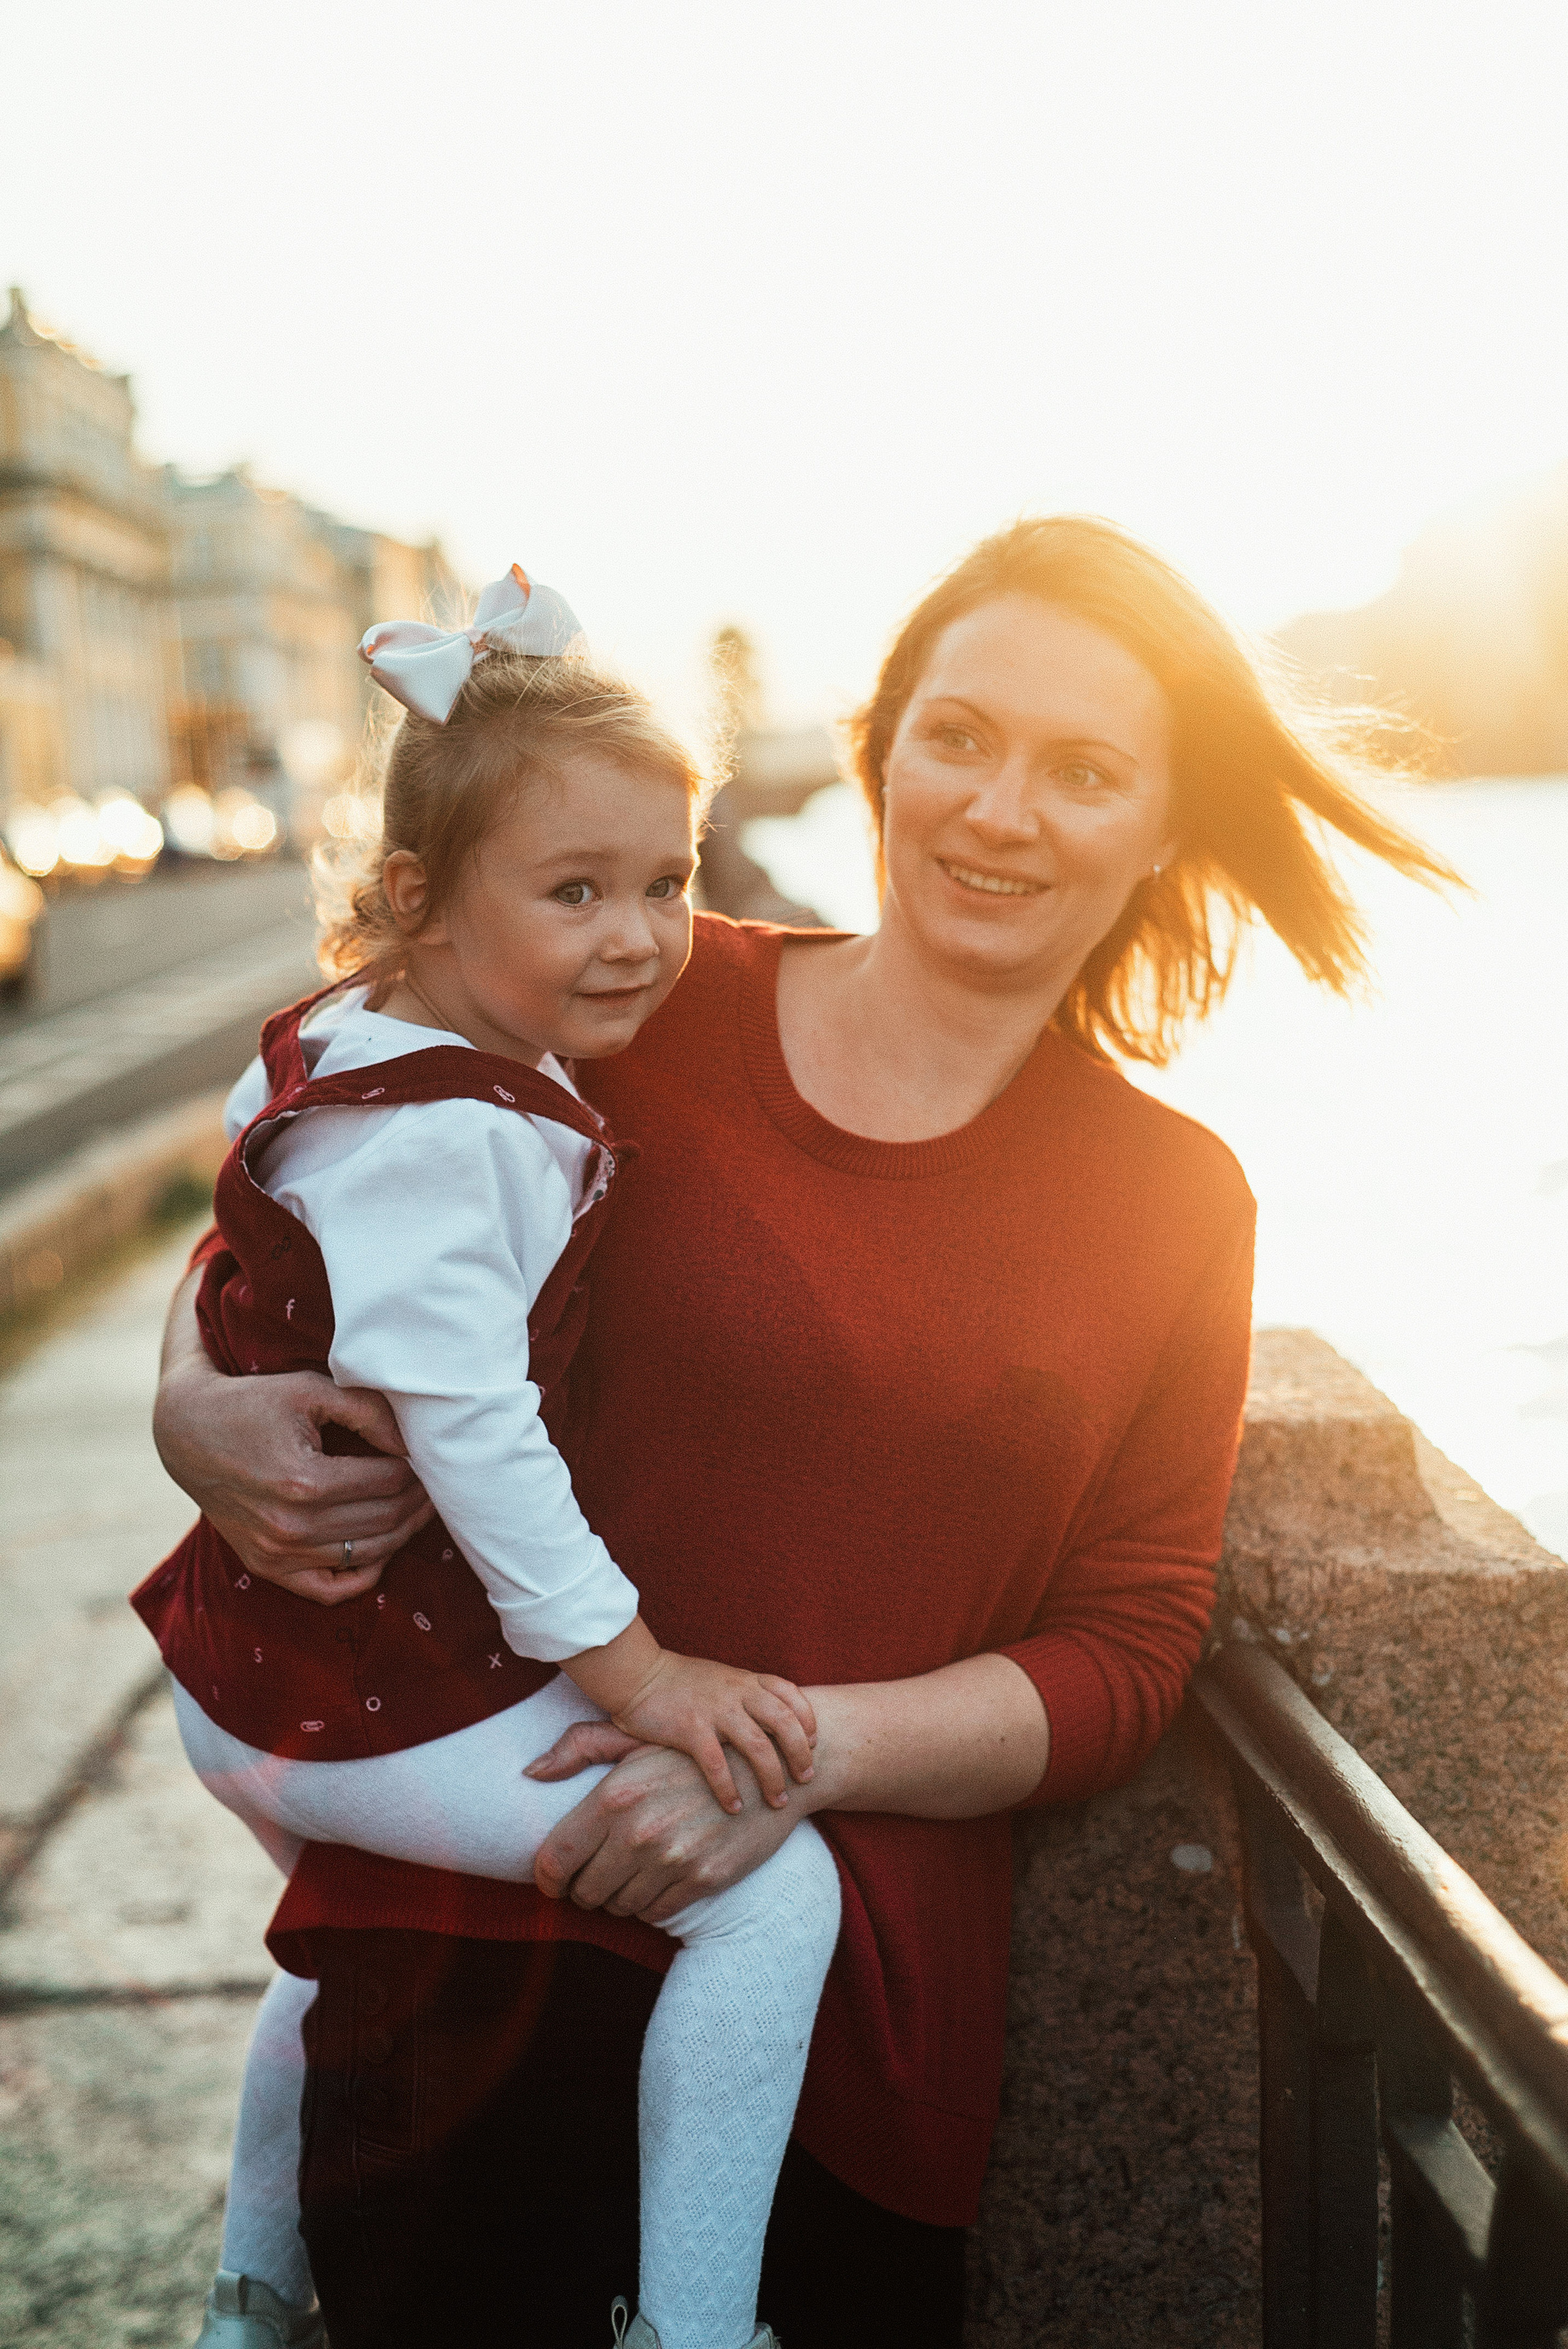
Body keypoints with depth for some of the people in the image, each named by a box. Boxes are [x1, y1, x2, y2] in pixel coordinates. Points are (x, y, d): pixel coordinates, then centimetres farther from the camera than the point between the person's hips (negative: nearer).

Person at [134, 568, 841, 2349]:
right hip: (375, 1703, -11)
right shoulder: (442, 1130, -25)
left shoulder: (345, 1041, 6)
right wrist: (631, 1668, -23)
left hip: (255, 1668, 11)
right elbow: (465, 1426, -28)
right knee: (772, 1892, -12)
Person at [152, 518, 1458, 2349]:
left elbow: (1124, 1664, 1)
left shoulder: (1176, 1203, 3)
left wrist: (805, 1747, -15)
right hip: (471, 1943, -1)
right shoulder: (650, 1004, -2)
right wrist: (198, 1405, -11)